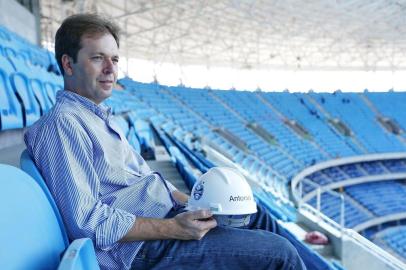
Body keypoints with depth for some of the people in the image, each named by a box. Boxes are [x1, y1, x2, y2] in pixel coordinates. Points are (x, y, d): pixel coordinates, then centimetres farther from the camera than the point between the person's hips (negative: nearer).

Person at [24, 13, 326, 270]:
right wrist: (174, 228, -22)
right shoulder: (63, 124, -15)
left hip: (165, 215, 10)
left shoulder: (101, 117, 17)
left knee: (259, 217, 14)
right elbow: (87, 221, -22)